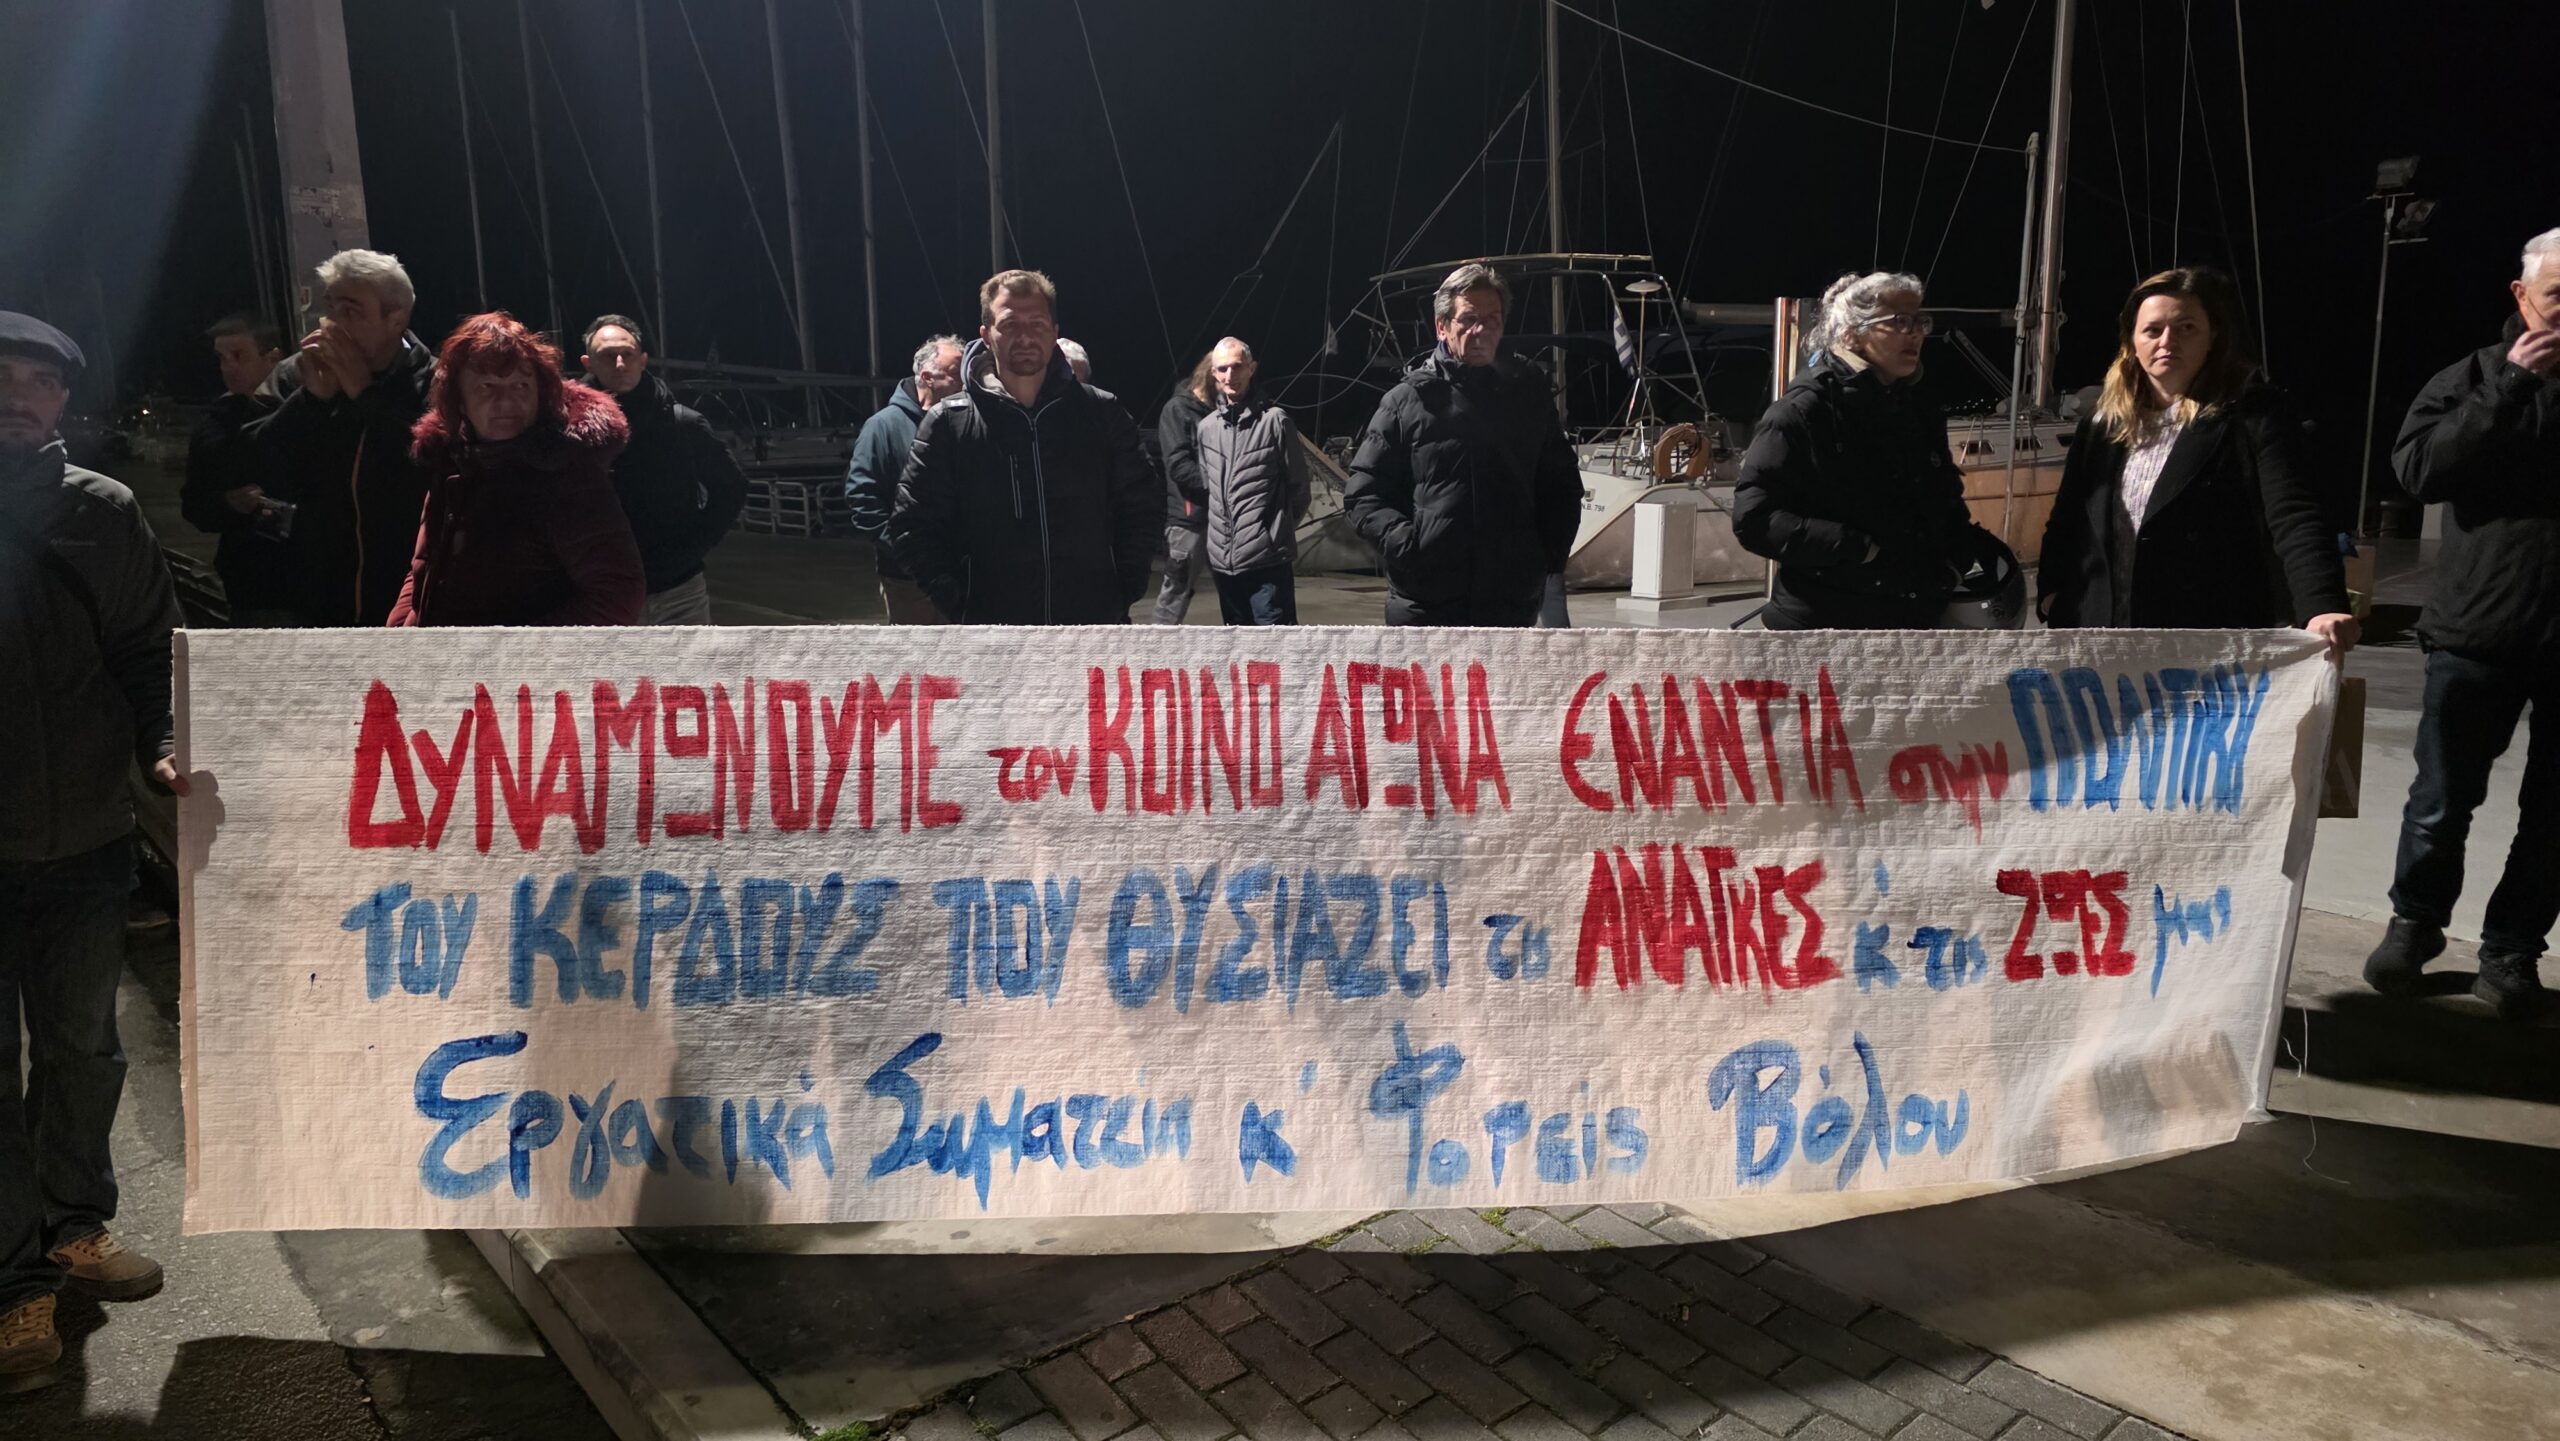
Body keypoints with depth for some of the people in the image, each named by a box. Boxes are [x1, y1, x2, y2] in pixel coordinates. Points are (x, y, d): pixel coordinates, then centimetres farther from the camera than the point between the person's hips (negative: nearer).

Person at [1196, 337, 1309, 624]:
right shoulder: (1207, 427, 11)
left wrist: (1278, 528, 9)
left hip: (1268, 559, -6)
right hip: (1223, 559, 6)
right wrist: (1223, 530, 12)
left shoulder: (1274, 420, -5)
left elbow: (1299, 486, 1)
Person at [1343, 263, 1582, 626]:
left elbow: (1562, 487, 17)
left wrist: (1552, 554, 3)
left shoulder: (1530, 393, 10)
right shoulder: (1409, 399, 3)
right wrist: (1404, 542, -12)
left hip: (1512, 605, 2)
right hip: (1424, 605, -2)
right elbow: (1363, 491, 3)